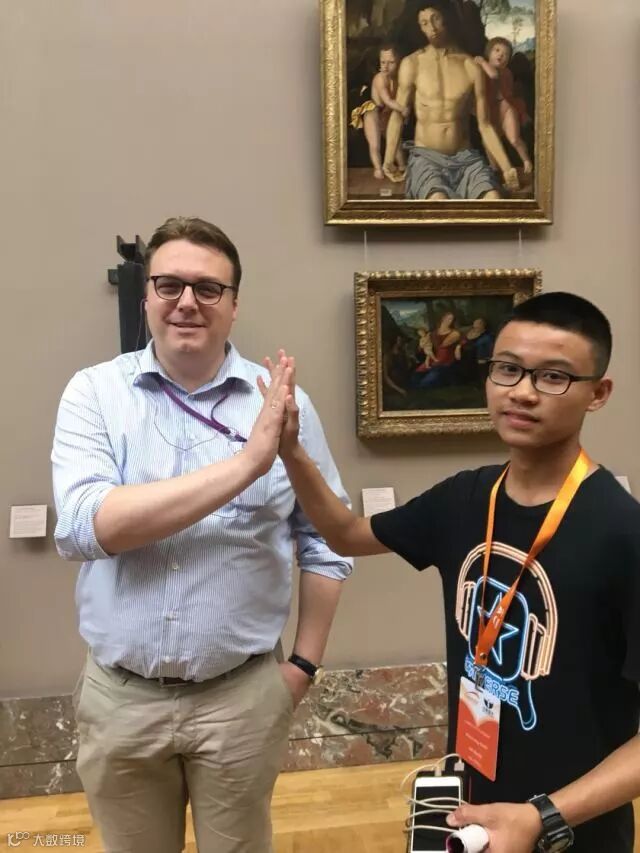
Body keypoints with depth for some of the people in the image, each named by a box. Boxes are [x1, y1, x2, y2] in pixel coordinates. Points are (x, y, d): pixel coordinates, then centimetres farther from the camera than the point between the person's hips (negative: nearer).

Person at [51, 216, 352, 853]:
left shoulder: (281, 402, -7)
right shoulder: (94, 393, -8)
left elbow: (326, 539, 1)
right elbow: (85, 527, -23)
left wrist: (304, 664, 0)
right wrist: (245, 465, -29)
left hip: (241, 695, 0)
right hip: (119, 696, 1)